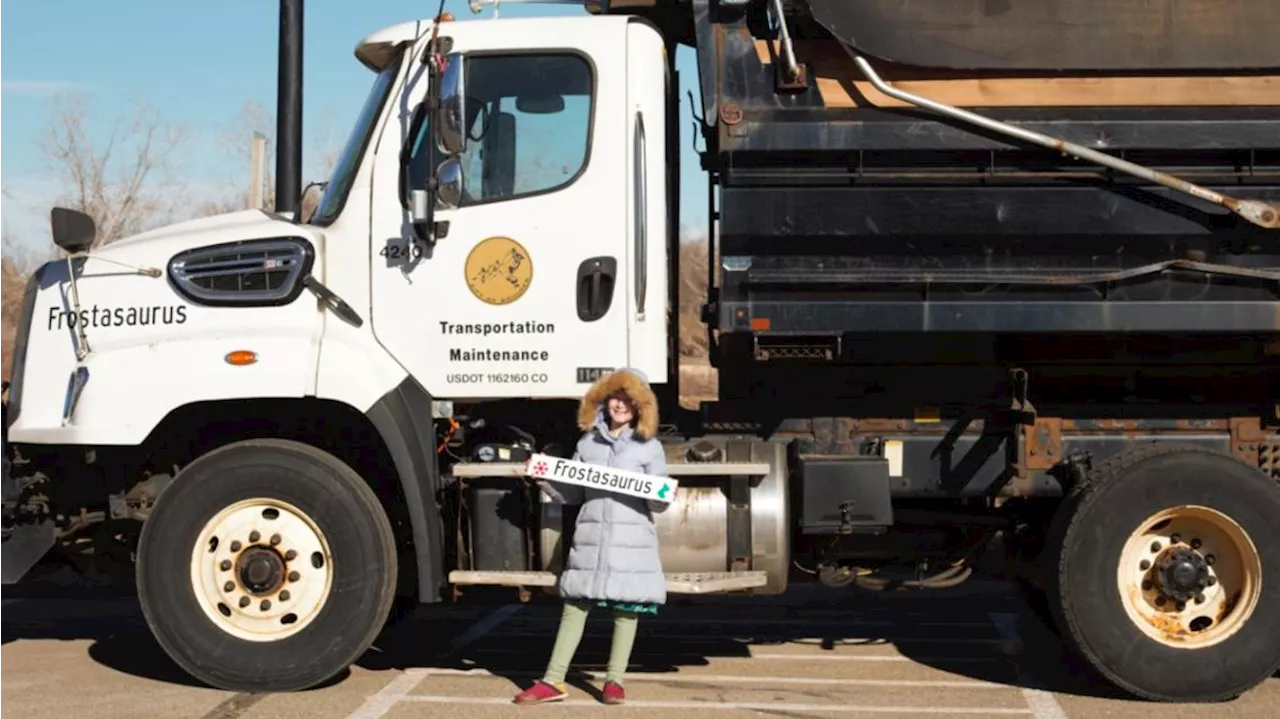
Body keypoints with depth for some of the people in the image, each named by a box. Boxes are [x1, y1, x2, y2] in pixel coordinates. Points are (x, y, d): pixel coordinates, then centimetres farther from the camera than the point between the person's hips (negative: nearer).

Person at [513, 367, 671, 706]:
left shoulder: (649, 447, 4)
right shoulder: (588, 444, 12)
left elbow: (658, 503, 1)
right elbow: (572, 493, 12)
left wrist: (662, 496, -21)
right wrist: (544, 478, -2)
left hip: (632, 540, -2)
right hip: (590, 538, 2)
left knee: (626, 609, 2)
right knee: (574, 606, 3)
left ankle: (614, 680, 15)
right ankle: (553, 681, 5)